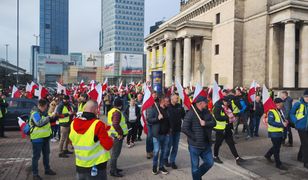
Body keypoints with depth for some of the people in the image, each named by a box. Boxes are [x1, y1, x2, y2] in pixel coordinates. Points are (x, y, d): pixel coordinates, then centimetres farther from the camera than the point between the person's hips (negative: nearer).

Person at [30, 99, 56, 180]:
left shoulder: (43, 112, 9)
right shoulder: (35, 113, -19)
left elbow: (47, 122, 21)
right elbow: (39, 123, -35)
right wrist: (49, 117, -35)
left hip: (45, 137, 9)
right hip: (37, 138, -9)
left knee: (46, 154, 19)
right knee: (36, 156, 0)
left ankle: (47, 169, 33)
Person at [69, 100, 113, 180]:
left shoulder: (73, 123, -5)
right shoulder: (98, 124, -22)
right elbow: (108, 145, -19)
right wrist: (110, 138, 2)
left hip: (80, 165, 5)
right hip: (97, 166, -5)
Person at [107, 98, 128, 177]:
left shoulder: (112, 111, 12)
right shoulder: (117, 112, -20)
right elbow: (115, 124, -32)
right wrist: (120, 133, -21)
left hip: (113, 134, 10)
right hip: (117, 135, -10)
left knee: (115, 152, 20)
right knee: (115, 153, -2)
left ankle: (114, 168, 32)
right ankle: (113, 171, 7)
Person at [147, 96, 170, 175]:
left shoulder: (168, 109, 4)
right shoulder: (154, 108, -9)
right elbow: (149, 119, -11)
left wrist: (170, 129, 7)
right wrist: (157, 118, -23)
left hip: (166, 134, 5)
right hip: (157, 133, -4)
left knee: (163, 151, 12)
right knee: (156, 151, -1)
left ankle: (161, 166, 26)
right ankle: (154, 167, 19)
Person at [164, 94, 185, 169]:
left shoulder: (180, 107, 4)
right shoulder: (167, 107, -11)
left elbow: (184, 116, 8)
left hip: (177, 129, 5)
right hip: (169, 129, -5)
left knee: (175, 147, 11)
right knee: (169, 146, 6)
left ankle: (172, 161, 23)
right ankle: (165, 159, 27)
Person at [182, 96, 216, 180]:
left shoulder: (207, 112, 5)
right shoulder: (191, 113, -16)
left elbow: (213, 122, 0)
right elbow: (184, 128, -19)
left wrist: (205, 123, -18)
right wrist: (194, 137, -16)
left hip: (206, 144, 6)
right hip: (195, 145, -6)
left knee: (209, 163, 16)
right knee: (195, 166, 7)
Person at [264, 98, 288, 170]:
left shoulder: (280, 111, 11)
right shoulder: (271, 112, -18)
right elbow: (270, 122, -27)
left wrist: (285, 122, -1)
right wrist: (282, 124, -29)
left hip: (280, 132, 9)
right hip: (274, 133, -9)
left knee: (277, 147, 20)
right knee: (276, 148, -1)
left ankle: (268, 155, 41)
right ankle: (278, 164, 9)